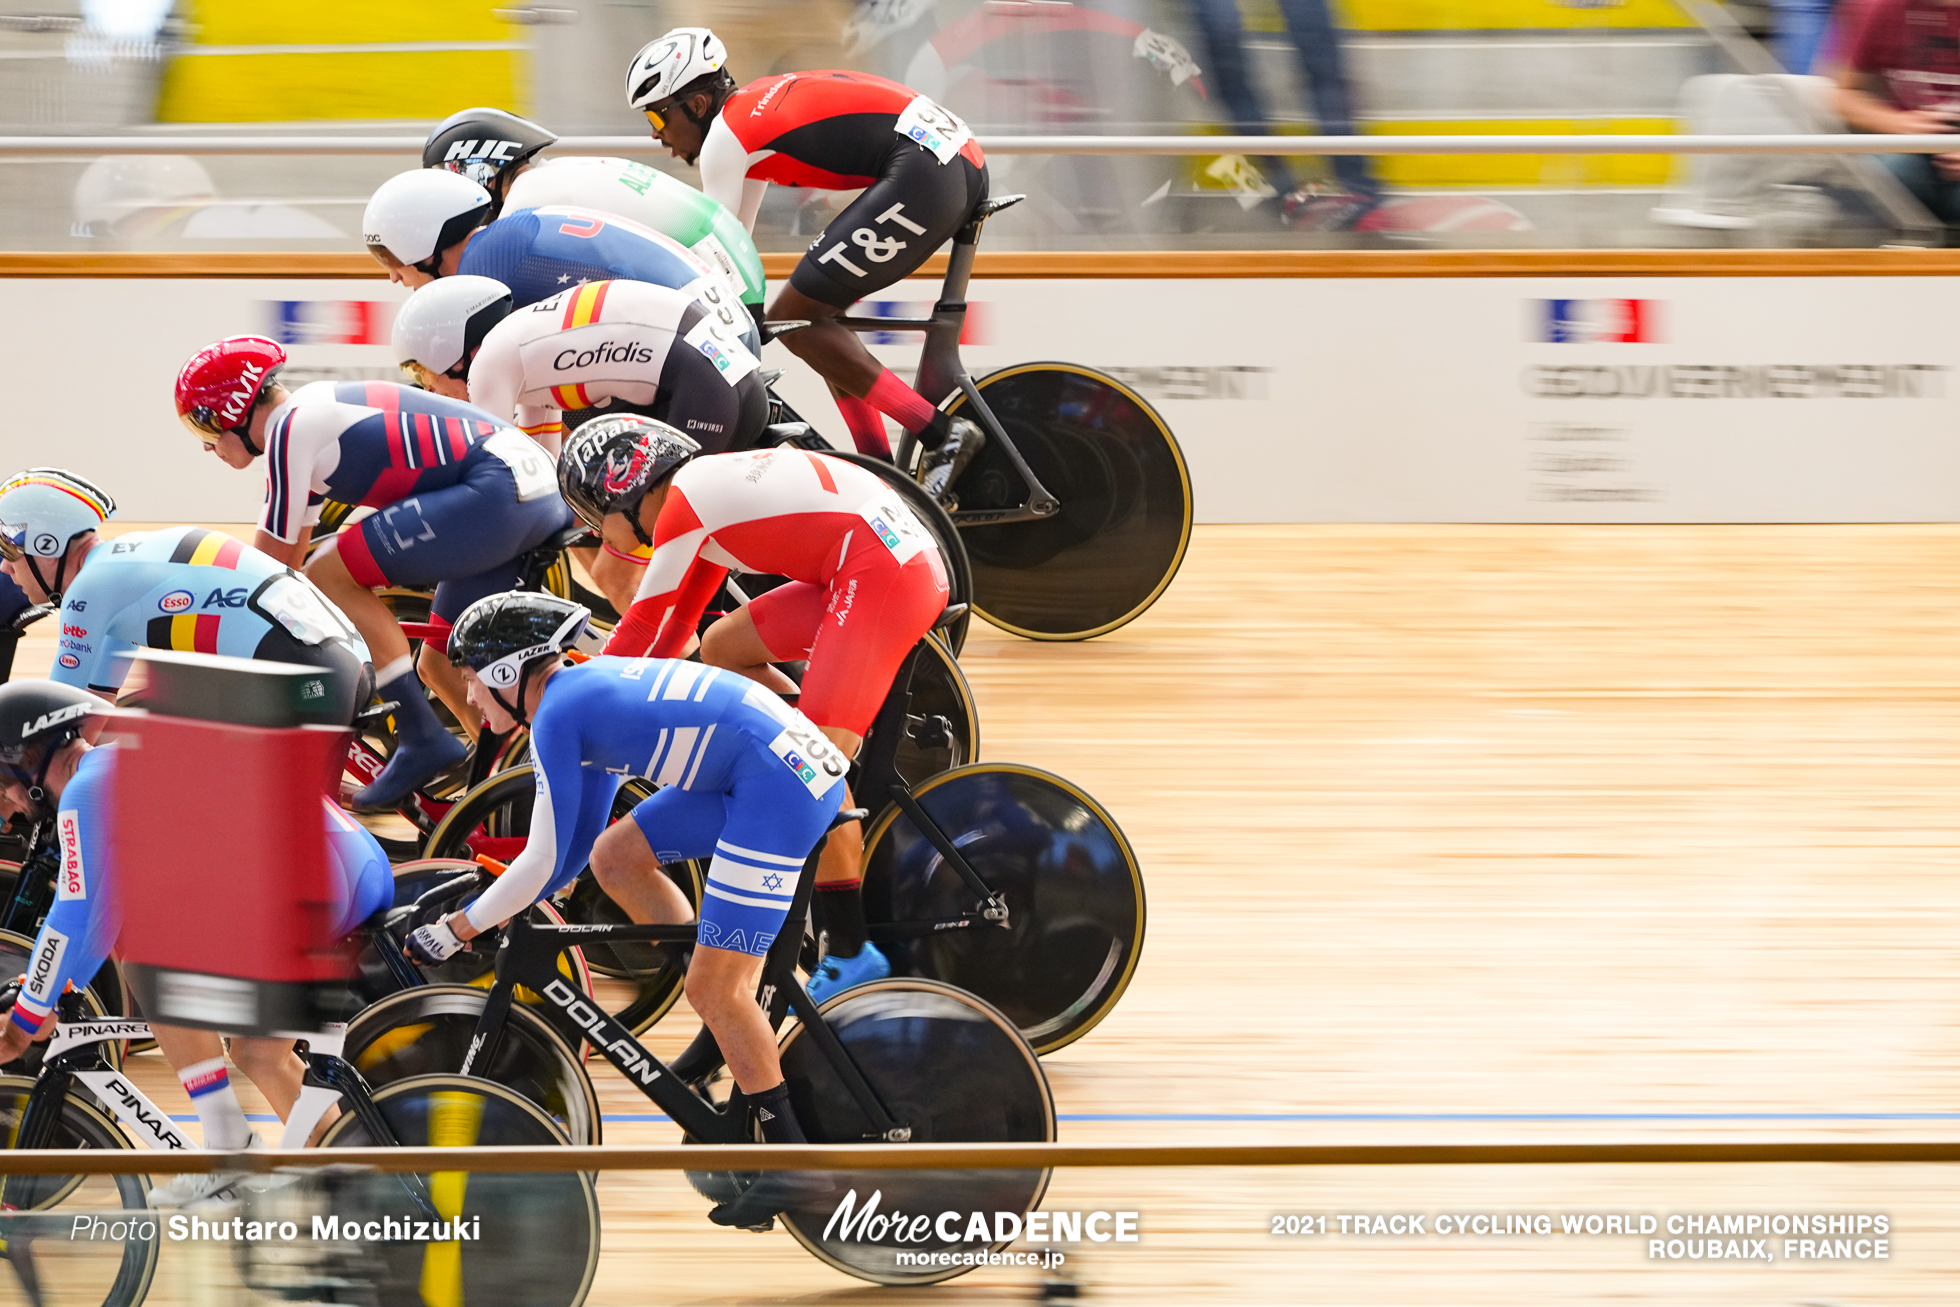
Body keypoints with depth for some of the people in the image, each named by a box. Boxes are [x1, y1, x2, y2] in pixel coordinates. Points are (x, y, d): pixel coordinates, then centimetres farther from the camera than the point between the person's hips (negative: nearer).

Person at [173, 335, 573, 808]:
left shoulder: (291, 430, -5)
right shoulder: (312, 417, 24)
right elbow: (286, 558, 33)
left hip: (494, 493, -10)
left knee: (329, 574, -8)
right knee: (442, 667, 18)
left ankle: (423, 738, -9)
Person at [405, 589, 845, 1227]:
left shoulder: (555, 715, -8)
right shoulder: (589, 689, 20)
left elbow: (543, 864, -7)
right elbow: (577, 845, 29)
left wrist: (456, 931, 3)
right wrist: (490, 915, 29)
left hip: (781, 784, -10)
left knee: (717, 989, -7)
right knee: (615, 857, 15)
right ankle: (739, 1036, 19)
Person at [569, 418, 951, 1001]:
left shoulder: (684, 504, -6)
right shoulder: (709, 492, 22)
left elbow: (641, 628, -1)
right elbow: (675, 625, 31)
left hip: (883, 577, -10)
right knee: (721, 648, 17)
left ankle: (851, 954, -15)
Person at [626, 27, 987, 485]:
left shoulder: (726, 134, -5)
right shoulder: (753, 112, 24)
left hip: (923, 169, -10)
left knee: (794, 319, -7)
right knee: (816, 314, 15)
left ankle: (943, 434, -14)